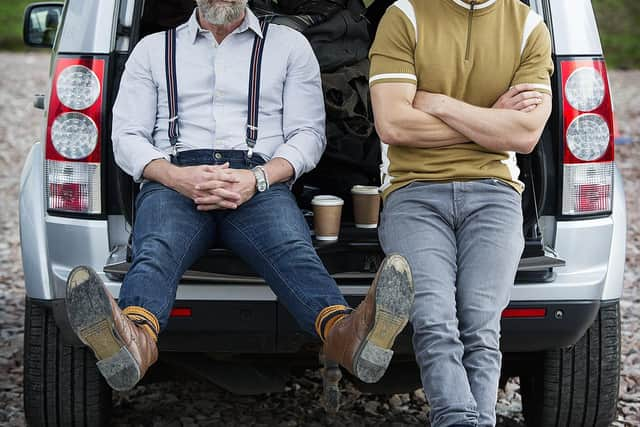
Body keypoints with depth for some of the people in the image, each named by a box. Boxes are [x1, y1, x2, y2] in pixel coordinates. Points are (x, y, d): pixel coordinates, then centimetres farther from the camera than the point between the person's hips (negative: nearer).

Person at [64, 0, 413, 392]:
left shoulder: (289, 44, 23)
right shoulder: (154, 49, 24)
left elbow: (308, 133, 13)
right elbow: (127, 136, 14)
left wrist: (256, 178, -9)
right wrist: (177, 177, -9)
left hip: (258, 184, 0)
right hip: (175, 181, 0)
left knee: (293, 250, -35)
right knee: (156, 251, -35)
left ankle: (344, 332, -64)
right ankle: (135, 338, -67)